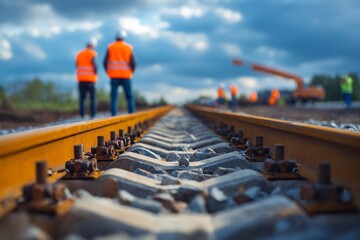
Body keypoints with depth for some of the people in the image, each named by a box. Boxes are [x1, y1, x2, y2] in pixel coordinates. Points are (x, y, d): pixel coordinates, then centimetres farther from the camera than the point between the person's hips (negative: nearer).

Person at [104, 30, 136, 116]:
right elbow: (133, 63, -3)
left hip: (114, 76, 0)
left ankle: (114, 115, -5)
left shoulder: (110, 47, 2)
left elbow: (105, 61, -2)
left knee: (113, 96, 1)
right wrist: (130, 72, 10)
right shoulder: (128, 47, 1)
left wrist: (108, 72, 8)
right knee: (129, 96, 6)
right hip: (126, 76, 0)